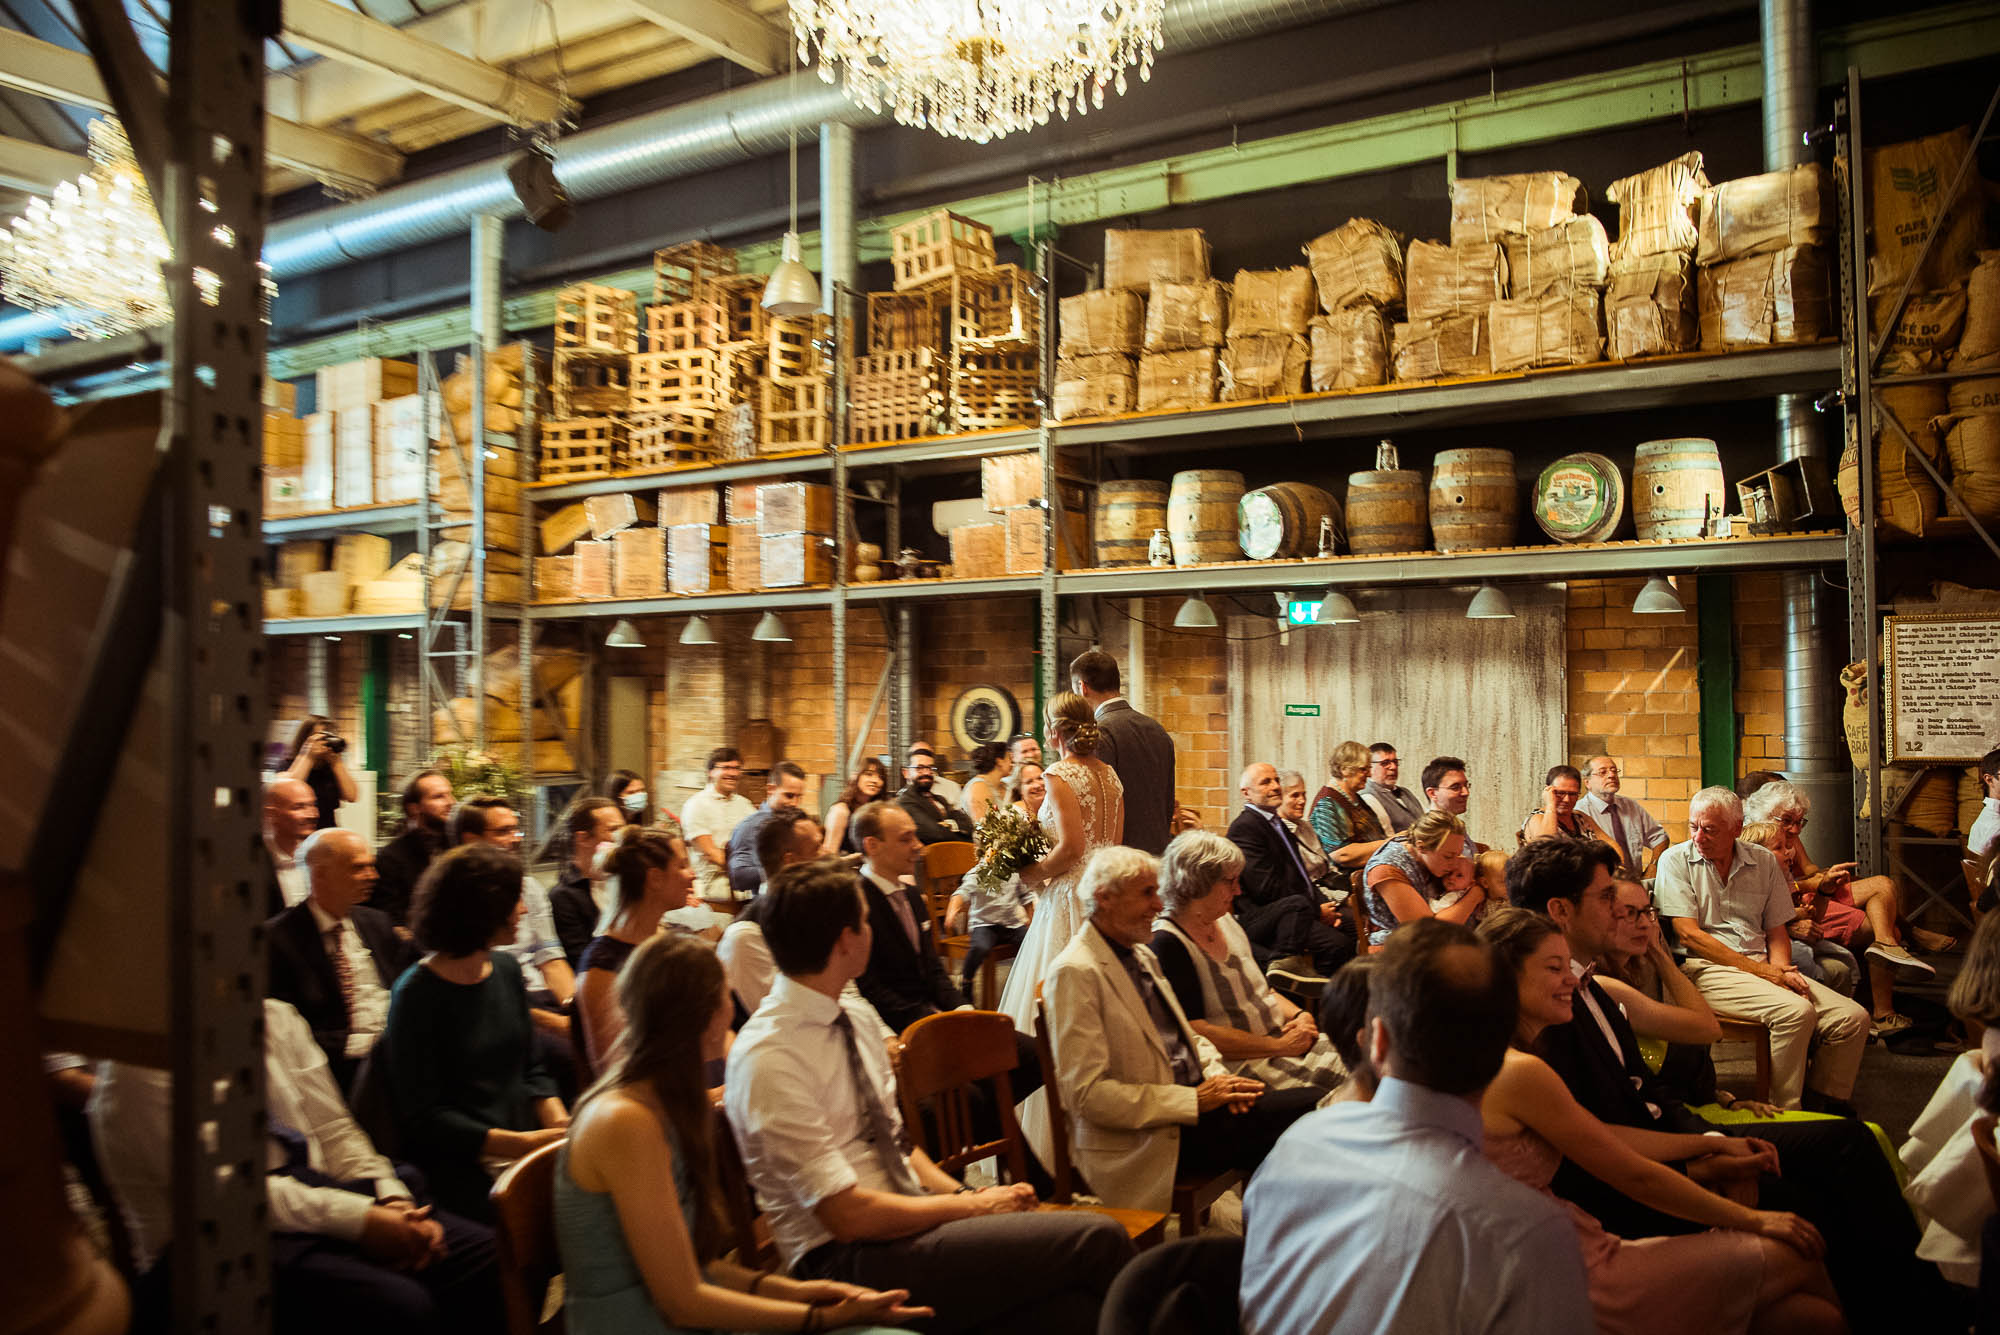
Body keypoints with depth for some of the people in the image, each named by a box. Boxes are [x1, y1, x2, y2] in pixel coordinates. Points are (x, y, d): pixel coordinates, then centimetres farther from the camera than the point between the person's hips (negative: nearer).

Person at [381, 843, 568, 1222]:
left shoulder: (506, 970, 11)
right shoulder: (417, 994, -9)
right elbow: (423, 1117, -10)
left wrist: (558, 1123, -3)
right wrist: (523, 1143, -18)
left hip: (526, 1140, 6)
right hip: (459, 1166, -6)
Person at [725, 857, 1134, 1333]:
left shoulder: (857, 1015, 7)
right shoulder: (768, 1060, -18)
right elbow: (847, 1214, -18)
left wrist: (961, 1194, -1)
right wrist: (974, 1206, -10)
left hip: (909, 1221, 7)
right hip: (850, 1262, -7)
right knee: (1098, 1238, -17)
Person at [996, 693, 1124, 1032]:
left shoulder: (1059, 775, -12)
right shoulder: (1109, 774, 10)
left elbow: (1071, 847, -19)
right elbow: (1114, 842, 11)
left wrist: (1031, 874, -6)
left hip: (1071, 894, -8)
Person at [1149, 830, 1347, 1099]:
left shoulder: (1228, 922, 15)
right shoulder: (1166, 944, -13)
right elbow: (1194, 1031, -18)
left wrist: (1299, 1016, 2)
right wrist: (1280, 1046, -15)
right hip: (1237, 1063, -8)